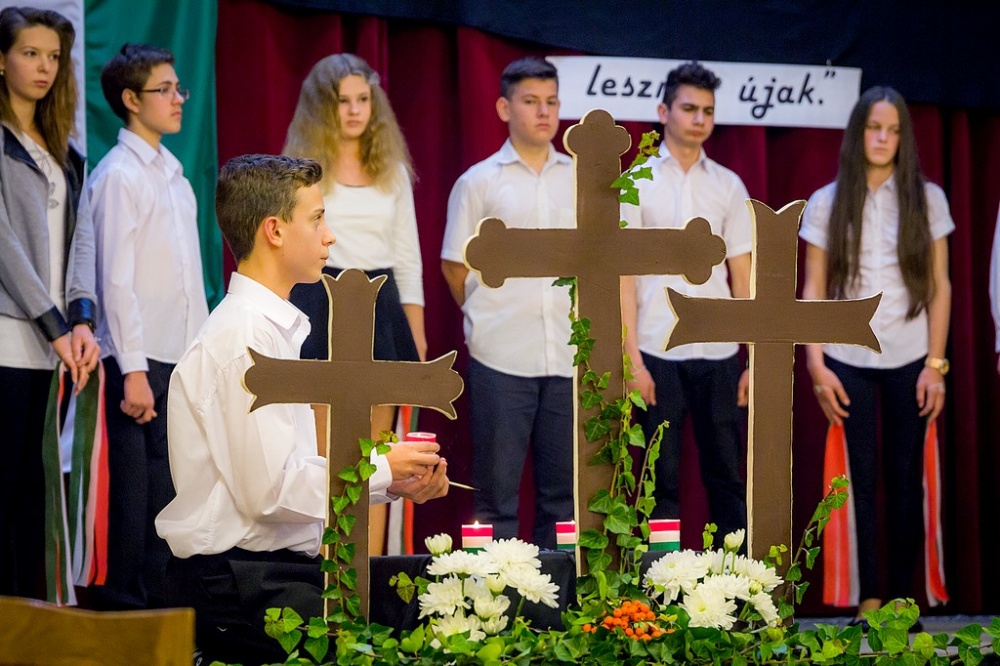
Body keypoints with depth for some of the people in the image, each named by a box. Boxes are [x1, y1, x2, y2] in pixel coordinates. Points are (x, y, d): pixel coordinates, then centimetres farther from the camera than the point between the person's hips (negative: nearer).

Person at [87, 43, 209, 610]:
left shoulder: (173, 173, 16)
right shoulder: (119, 175, -9)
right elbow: (116, 280, -14)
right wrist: (133, 371, -18)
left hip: (185, 360, 8)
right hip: (144, 361, -8)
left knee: (173, 490, 9)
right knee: (138, 493, -4)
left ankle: (161, 598, 15)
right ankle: (125, 604, 1)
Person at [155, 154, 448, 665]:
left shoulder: (274, 327, 19)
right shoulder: (247, 336, -13)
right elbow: (271, 489, -19)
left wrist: (399, 483, 7)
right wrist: (382, 470, -7)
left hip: (284, 567, 10)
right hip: (239, 583, -10)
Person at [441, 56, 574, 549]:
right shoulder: (479, 182, 2)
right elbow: (455, 266, 6)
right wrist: (488, 318, 9)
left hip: (570, 358, 3)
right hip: (501, 358, -3)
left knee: (562, 491, 7)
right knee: (497, 493, 0)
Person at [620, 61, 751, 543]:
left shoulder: (728, 186, 9)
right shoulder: (636, 185, 3)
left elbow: (742, 277, 9)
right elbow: (624, 277, -1)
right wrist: (632, 361, -8)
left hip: (719, 354, 2)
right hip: (657, 354, -2)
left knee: (727, 477, 4)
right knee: (663, 482, 2)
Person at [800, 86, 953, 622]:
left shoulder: (927, 200, 4)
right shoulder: (827, 203, 4)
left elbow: (940, 287, 4)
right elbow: (813, 290, 4)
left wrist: (935, 363, -2)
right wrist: (816, 364, -3)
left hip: (909, 360, 0)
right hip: (850, 361, 0)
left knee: (905, 478, 1)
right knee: (862, 478, -1)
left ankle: (900, 597, 6)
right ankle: (868, 600, 0)